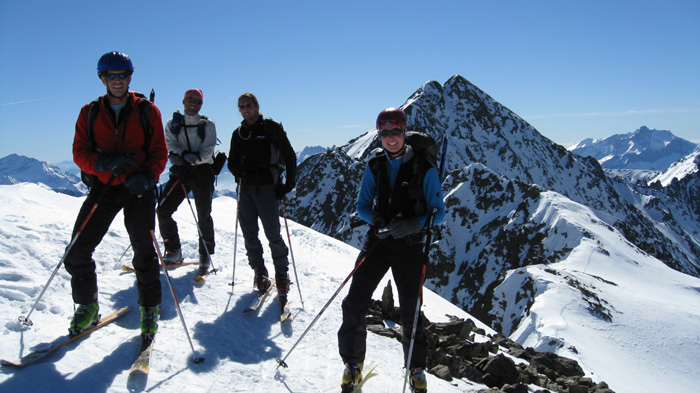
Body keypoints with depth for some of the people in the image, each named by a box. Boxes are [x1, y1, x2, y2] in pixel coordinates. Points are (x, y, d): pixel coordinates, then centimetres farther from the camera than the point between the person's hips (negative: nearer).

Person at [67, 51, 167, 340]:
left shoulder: (147, 111, 3)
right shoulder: (90, 113, 8)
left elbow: (160, 152, 1)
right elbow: (80, 153, 2)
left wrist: (147, 175, -19)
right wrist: (105, 162, -19)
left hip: (138, 188, -2)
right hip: (103, 186, 2)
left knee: (144, 251, -4)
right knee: (77, 252, 0)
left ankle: (150, 310, 15)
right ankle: (87, 307, 21)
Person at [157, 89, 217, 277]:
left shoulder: (208, 125, 7)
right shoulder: (173, 123, 13)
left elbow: (208, 150, -5)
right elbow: (169, 145, -1)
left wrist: (195, 158, -25)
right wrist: (184, 154, -21)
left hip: (202, 171, -2)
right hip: (180, 170, 3)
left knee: (204, 216, -2)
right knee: (163, 210, -5)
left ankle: (206, 255, 13)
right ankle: (174, 251, 11)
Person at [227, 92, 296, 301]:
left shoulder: (271, 128, 0)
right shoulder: (238, 134, 14)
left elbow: (289, 156, 0)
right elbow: (232, 161, 21)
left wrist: (288, 184, -6)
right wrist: (238, 171, -3)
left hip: (267, 188, -5)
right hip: (246, 189, 5)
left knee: (273, 234, -6)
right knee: (249, 234, 6)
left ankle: (282, 276, 8)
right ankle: (260, 273, 20)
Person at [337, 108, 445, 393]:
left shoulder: (424, 169, -7)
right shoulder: (374, 166, 3)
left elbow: (438, 212, -6)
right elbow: (362, 205, 6)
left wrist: (413, 224, -25)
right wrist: (377, 220, -16)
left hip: (409, 247, -2)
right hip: (377, 241, 3)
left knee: (410, 312, 4)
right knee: (354, 304, -3)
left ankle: (416, 369, 28)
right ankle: (353, 364, 18)